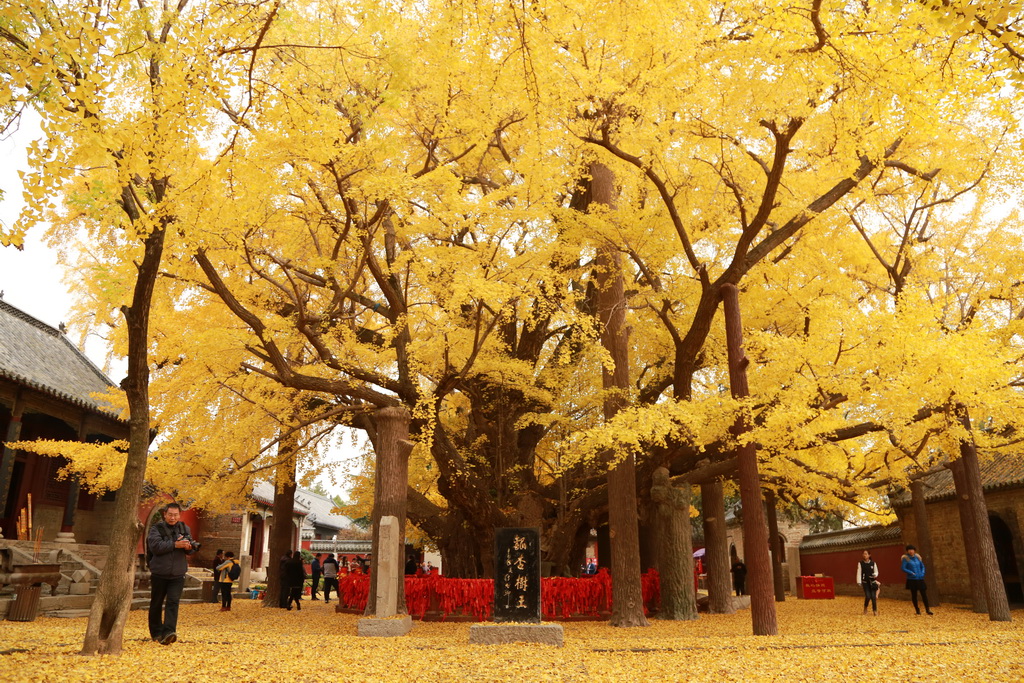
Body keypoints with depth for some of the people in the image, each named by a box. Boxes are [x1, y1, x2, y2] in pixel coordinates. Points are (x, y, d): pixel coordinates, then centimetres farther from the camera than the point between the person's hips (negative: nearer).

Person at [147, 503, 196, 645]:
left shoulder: (185, 529, 8)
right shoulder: (156, 529, -4)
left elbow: (192, 548, 10)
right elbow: (155, 546, -19)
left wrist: (189, 547, -14)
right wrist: (175, 544, -25)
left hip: (177, 575, 1)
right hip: (159, 573, -1)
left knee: (173, 603, -10)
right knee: (156, 604, 10)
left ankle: (168, 632, -17)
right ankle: (156, 632, 24)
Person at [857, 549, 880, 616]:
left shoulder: (873, 563, 1)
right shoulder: (860, 563, -1)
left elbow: (876, 571, 7)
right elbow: (859, 573, -2)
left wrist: (875, 575, -17)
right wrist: (859, 582, -6)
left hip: (872, 582, 1)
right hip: (865, 582, -1)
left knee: (873, 597, -4)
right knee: (868, 596, -9)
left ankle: (875, 610, 9)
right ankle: (865, 608, 18)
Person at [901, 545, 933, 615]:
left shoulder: (917, 557, 8)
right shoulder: (906, 558, -5)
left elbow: (922, 566, 18)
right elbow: (903, 568, -10)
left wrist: (922, 573, 0)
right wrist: (911, 573, -19)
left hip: (920, 579, 3)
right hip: (912, 580, -3)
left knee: (924, 594, -2)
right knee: (914, 595, 4)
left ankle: (927, 609, 4)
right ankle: (917, 609, 16)